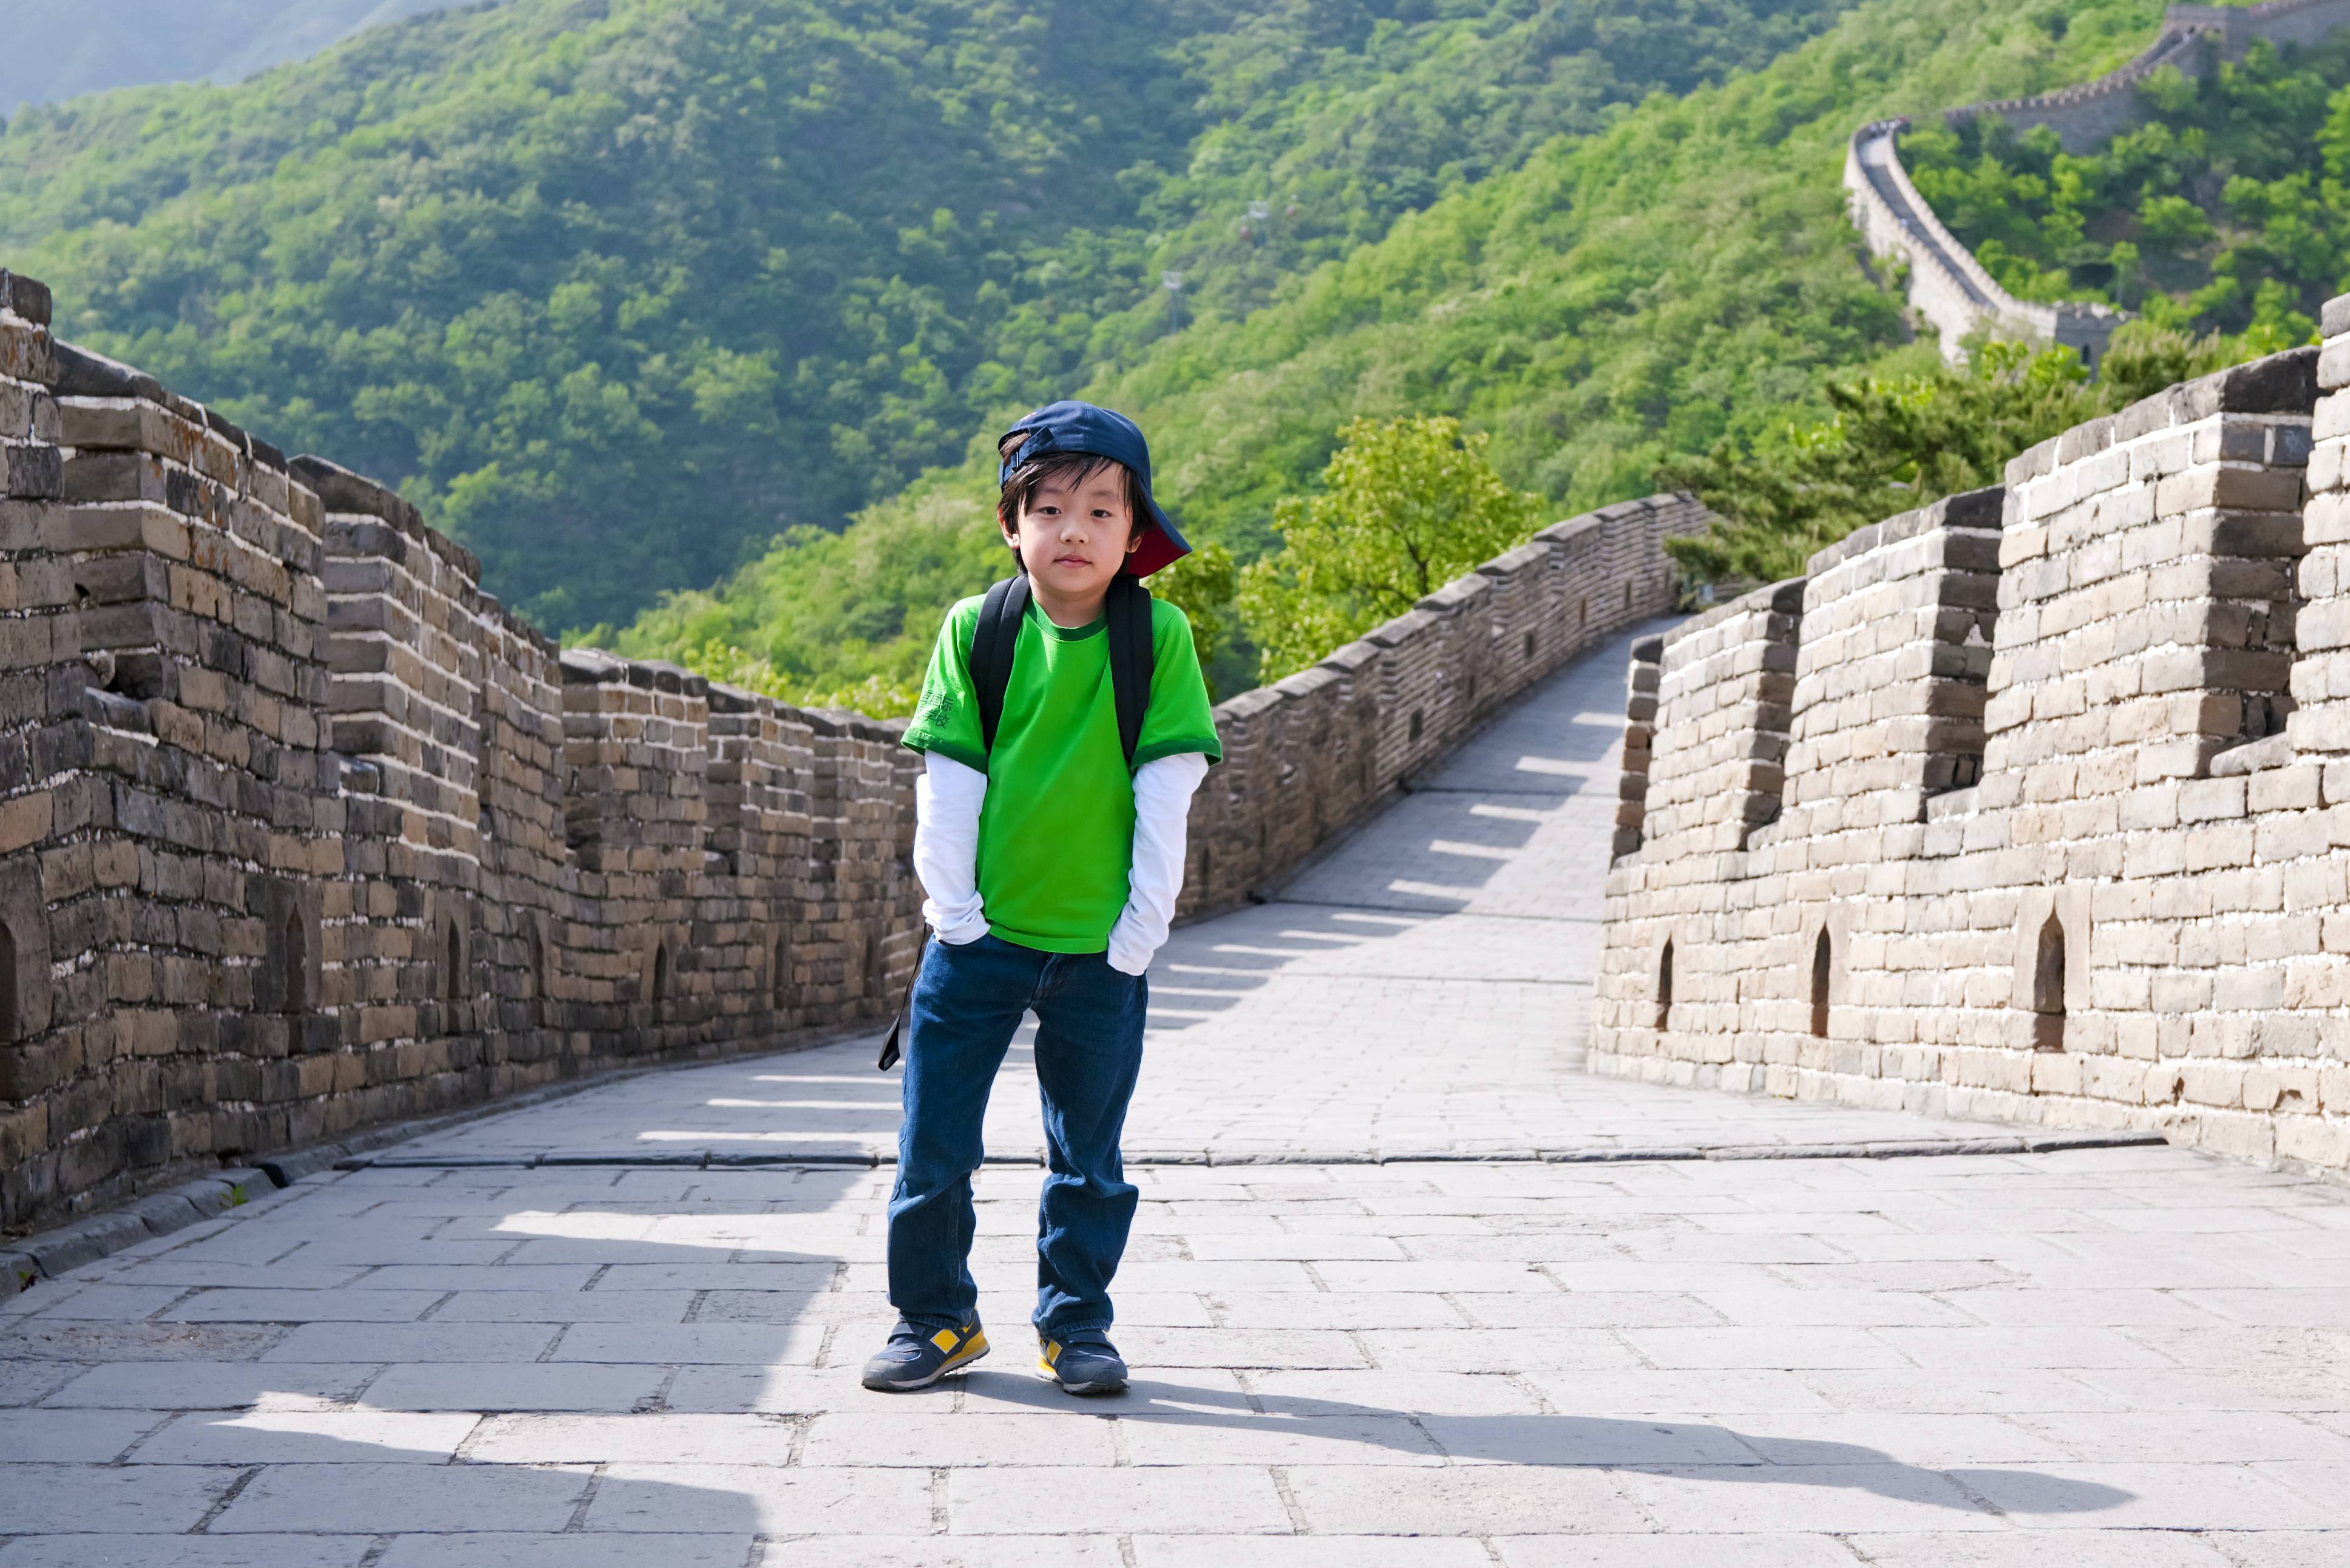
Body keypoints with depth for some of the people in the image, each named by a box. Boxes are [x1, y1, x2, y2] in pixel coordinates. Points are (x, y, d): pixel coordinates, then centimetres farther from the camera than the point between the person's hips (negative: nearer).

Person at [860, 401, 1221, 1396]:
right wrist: (954, 907, -7)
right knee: (933, 1146, 6)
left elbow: (1166, 789, -5)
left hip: (1101, 945, 0)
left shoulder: (1158, 638, -6)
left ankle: (1075, 1324, 27)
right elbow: (948, 780, -3)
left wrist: (1142, 924, -8)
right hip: (980, 937, 1)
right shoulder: (975, 630, -4)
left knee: (1088, 1155, 11)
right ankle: (935, 1318, 23)